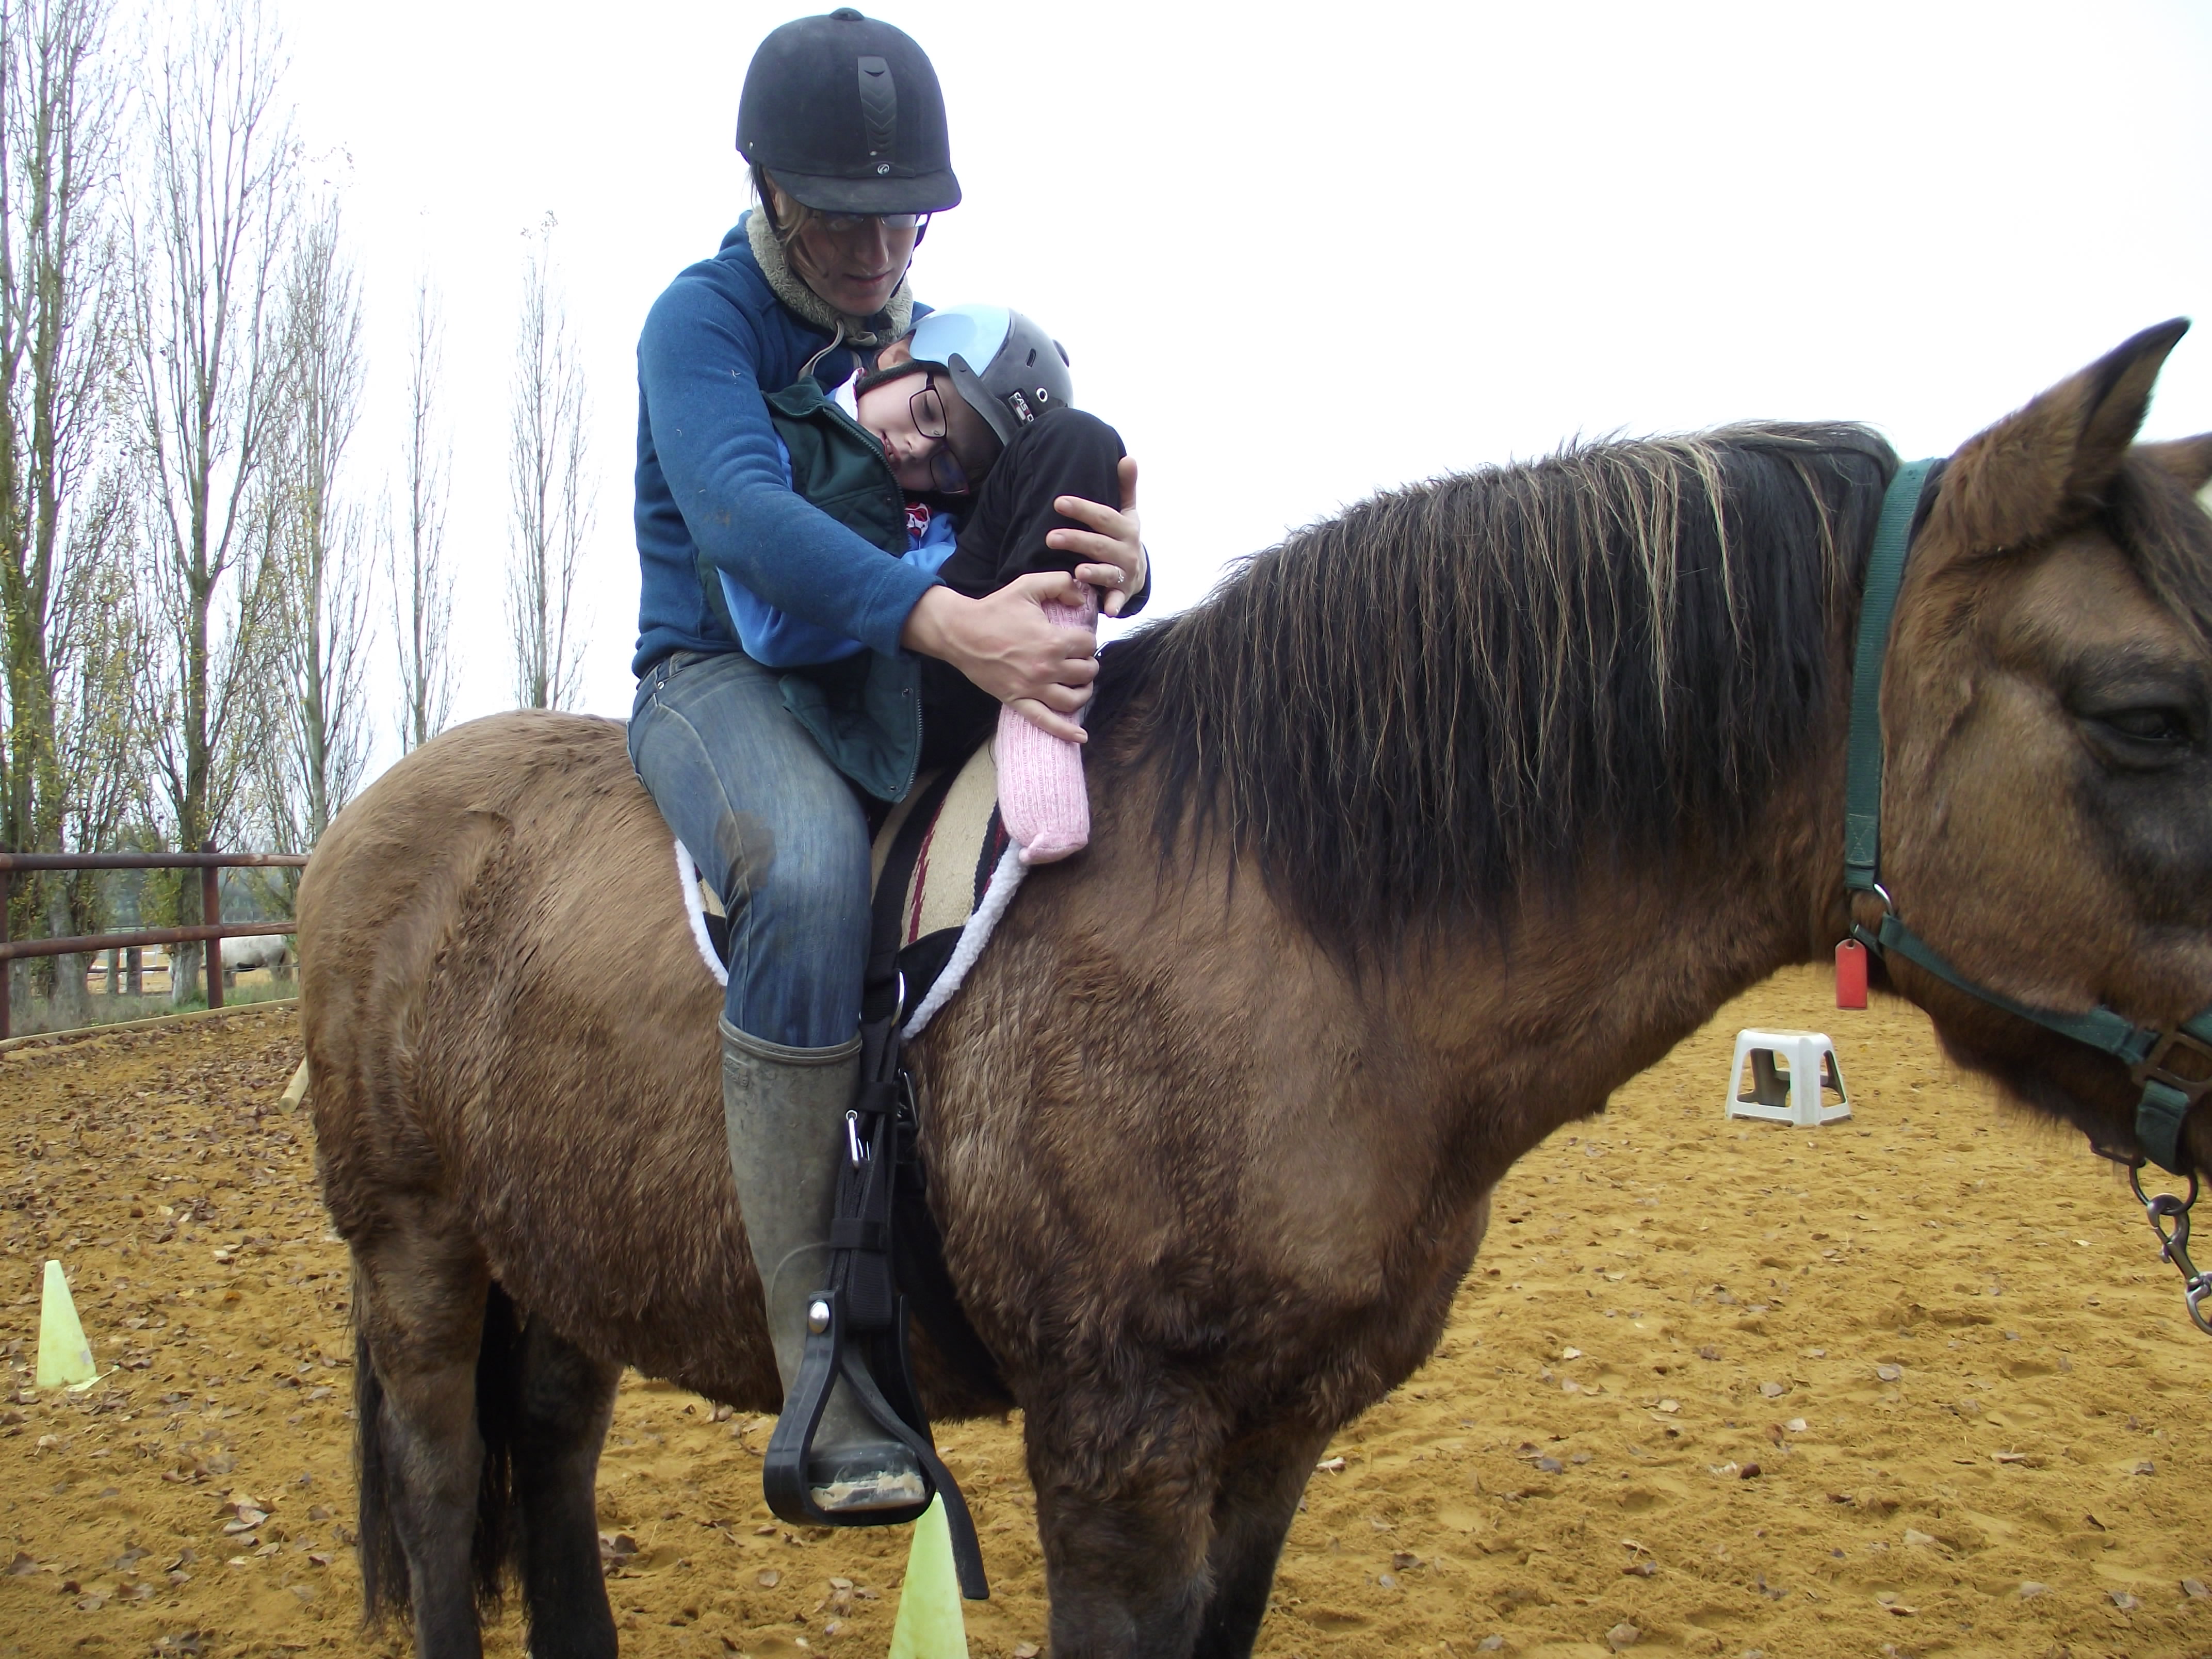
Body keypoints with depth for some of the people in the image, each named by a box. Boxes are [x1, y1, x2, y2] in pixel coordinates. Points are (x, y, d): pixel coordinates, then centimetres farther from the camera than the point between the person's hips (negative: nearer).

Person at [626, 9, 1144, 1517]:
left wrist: (1114, 569, -23)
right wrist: (947, 618, -41)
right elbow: (740, 511, -25)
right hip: (724, 679, -5)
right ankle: (821, 1359, -36)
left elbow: (1038, 534, 5)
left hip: (893, 694, 6)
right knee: (812, 870, -38)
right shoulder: (702, 321, -4)